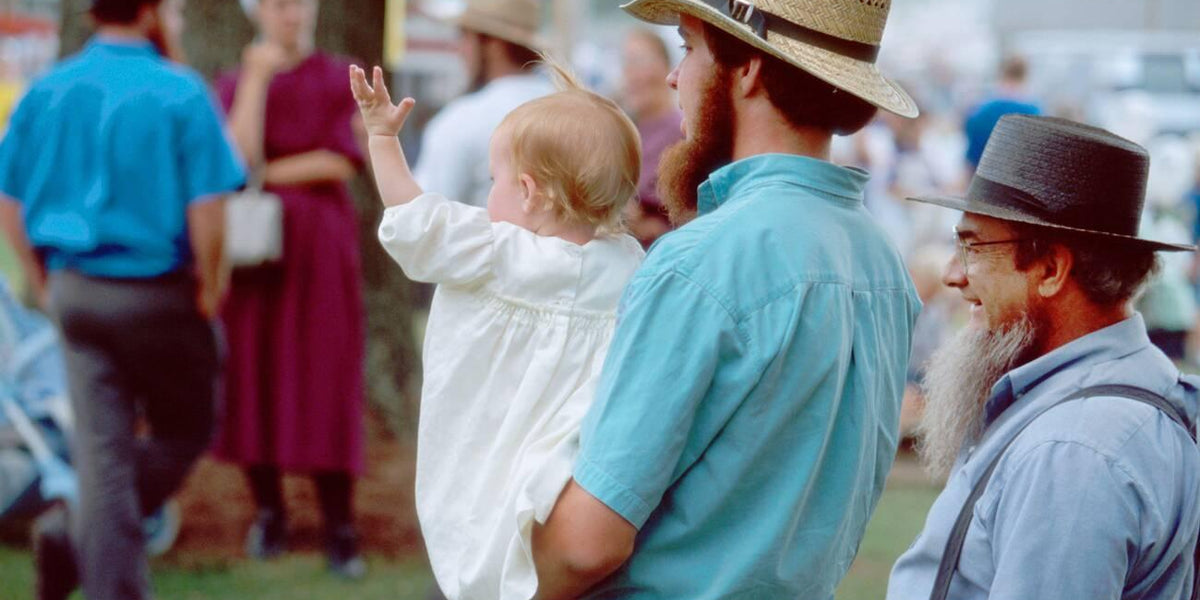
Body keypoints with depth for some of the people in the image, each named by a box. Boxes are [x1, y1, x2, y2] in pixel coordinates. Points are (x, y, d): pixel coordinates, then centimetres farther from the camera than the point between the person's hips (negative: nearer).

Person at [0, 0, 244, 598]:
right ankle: (73, 533, -6)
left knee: (102, 449, 8)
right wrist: (209, 285, -4)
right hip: (157, 292, -4)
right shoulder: (179, 93, -12)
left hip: (75, 292, 4)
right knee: (182, 433, 13)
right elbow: (207, 206, -17)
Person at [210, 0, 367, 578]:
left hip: (320, 245, -1)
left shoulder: (339, 80, 4)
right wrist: (257, 79, -13)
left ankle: (339, 526, -2)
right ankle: (268, 511, 14)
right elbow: (239, 156, -11)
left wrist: (267, 174, -7)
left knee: (325, 382, -4)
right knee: (254, 376, 1)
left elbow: (341, 162, -7)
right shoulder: (233, 84, 6)